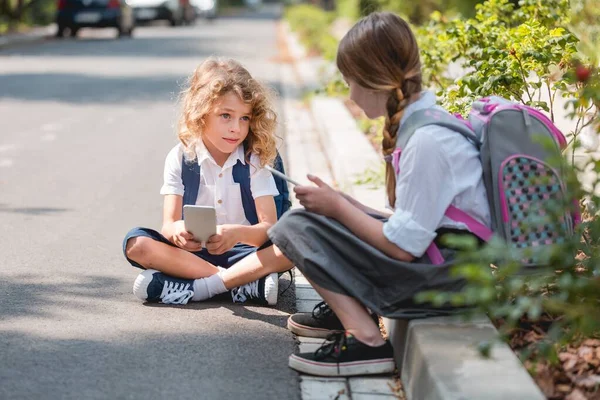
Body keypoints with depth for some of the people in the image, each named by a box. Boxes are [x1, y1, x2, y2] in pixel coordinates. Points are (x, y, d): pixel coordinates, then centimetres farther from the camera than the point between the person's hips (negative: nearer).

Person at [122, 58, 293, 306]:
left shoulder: (255, 159, -3)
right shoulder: (180, 158, -1)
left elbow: (269, 227, -13)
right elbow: (168, 224, -9)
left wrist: (239, 233, -37)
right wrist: (177, 231, -35)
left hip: (242, 252, -1)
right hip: (193, 251, 1)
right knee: (136, 243, -26)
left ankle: (198, 287, -32)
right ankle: (246, 283, -28)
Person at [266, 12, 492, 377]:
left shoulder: (427, 141, -22)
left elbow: (402, 247, -21)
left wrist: (338, 207, -8)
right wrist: (341, 203, 6)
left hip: (449, 273, -10)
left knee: (299, 227, -13)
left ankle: (367, 341, -16)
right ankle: (350, 310, 16)